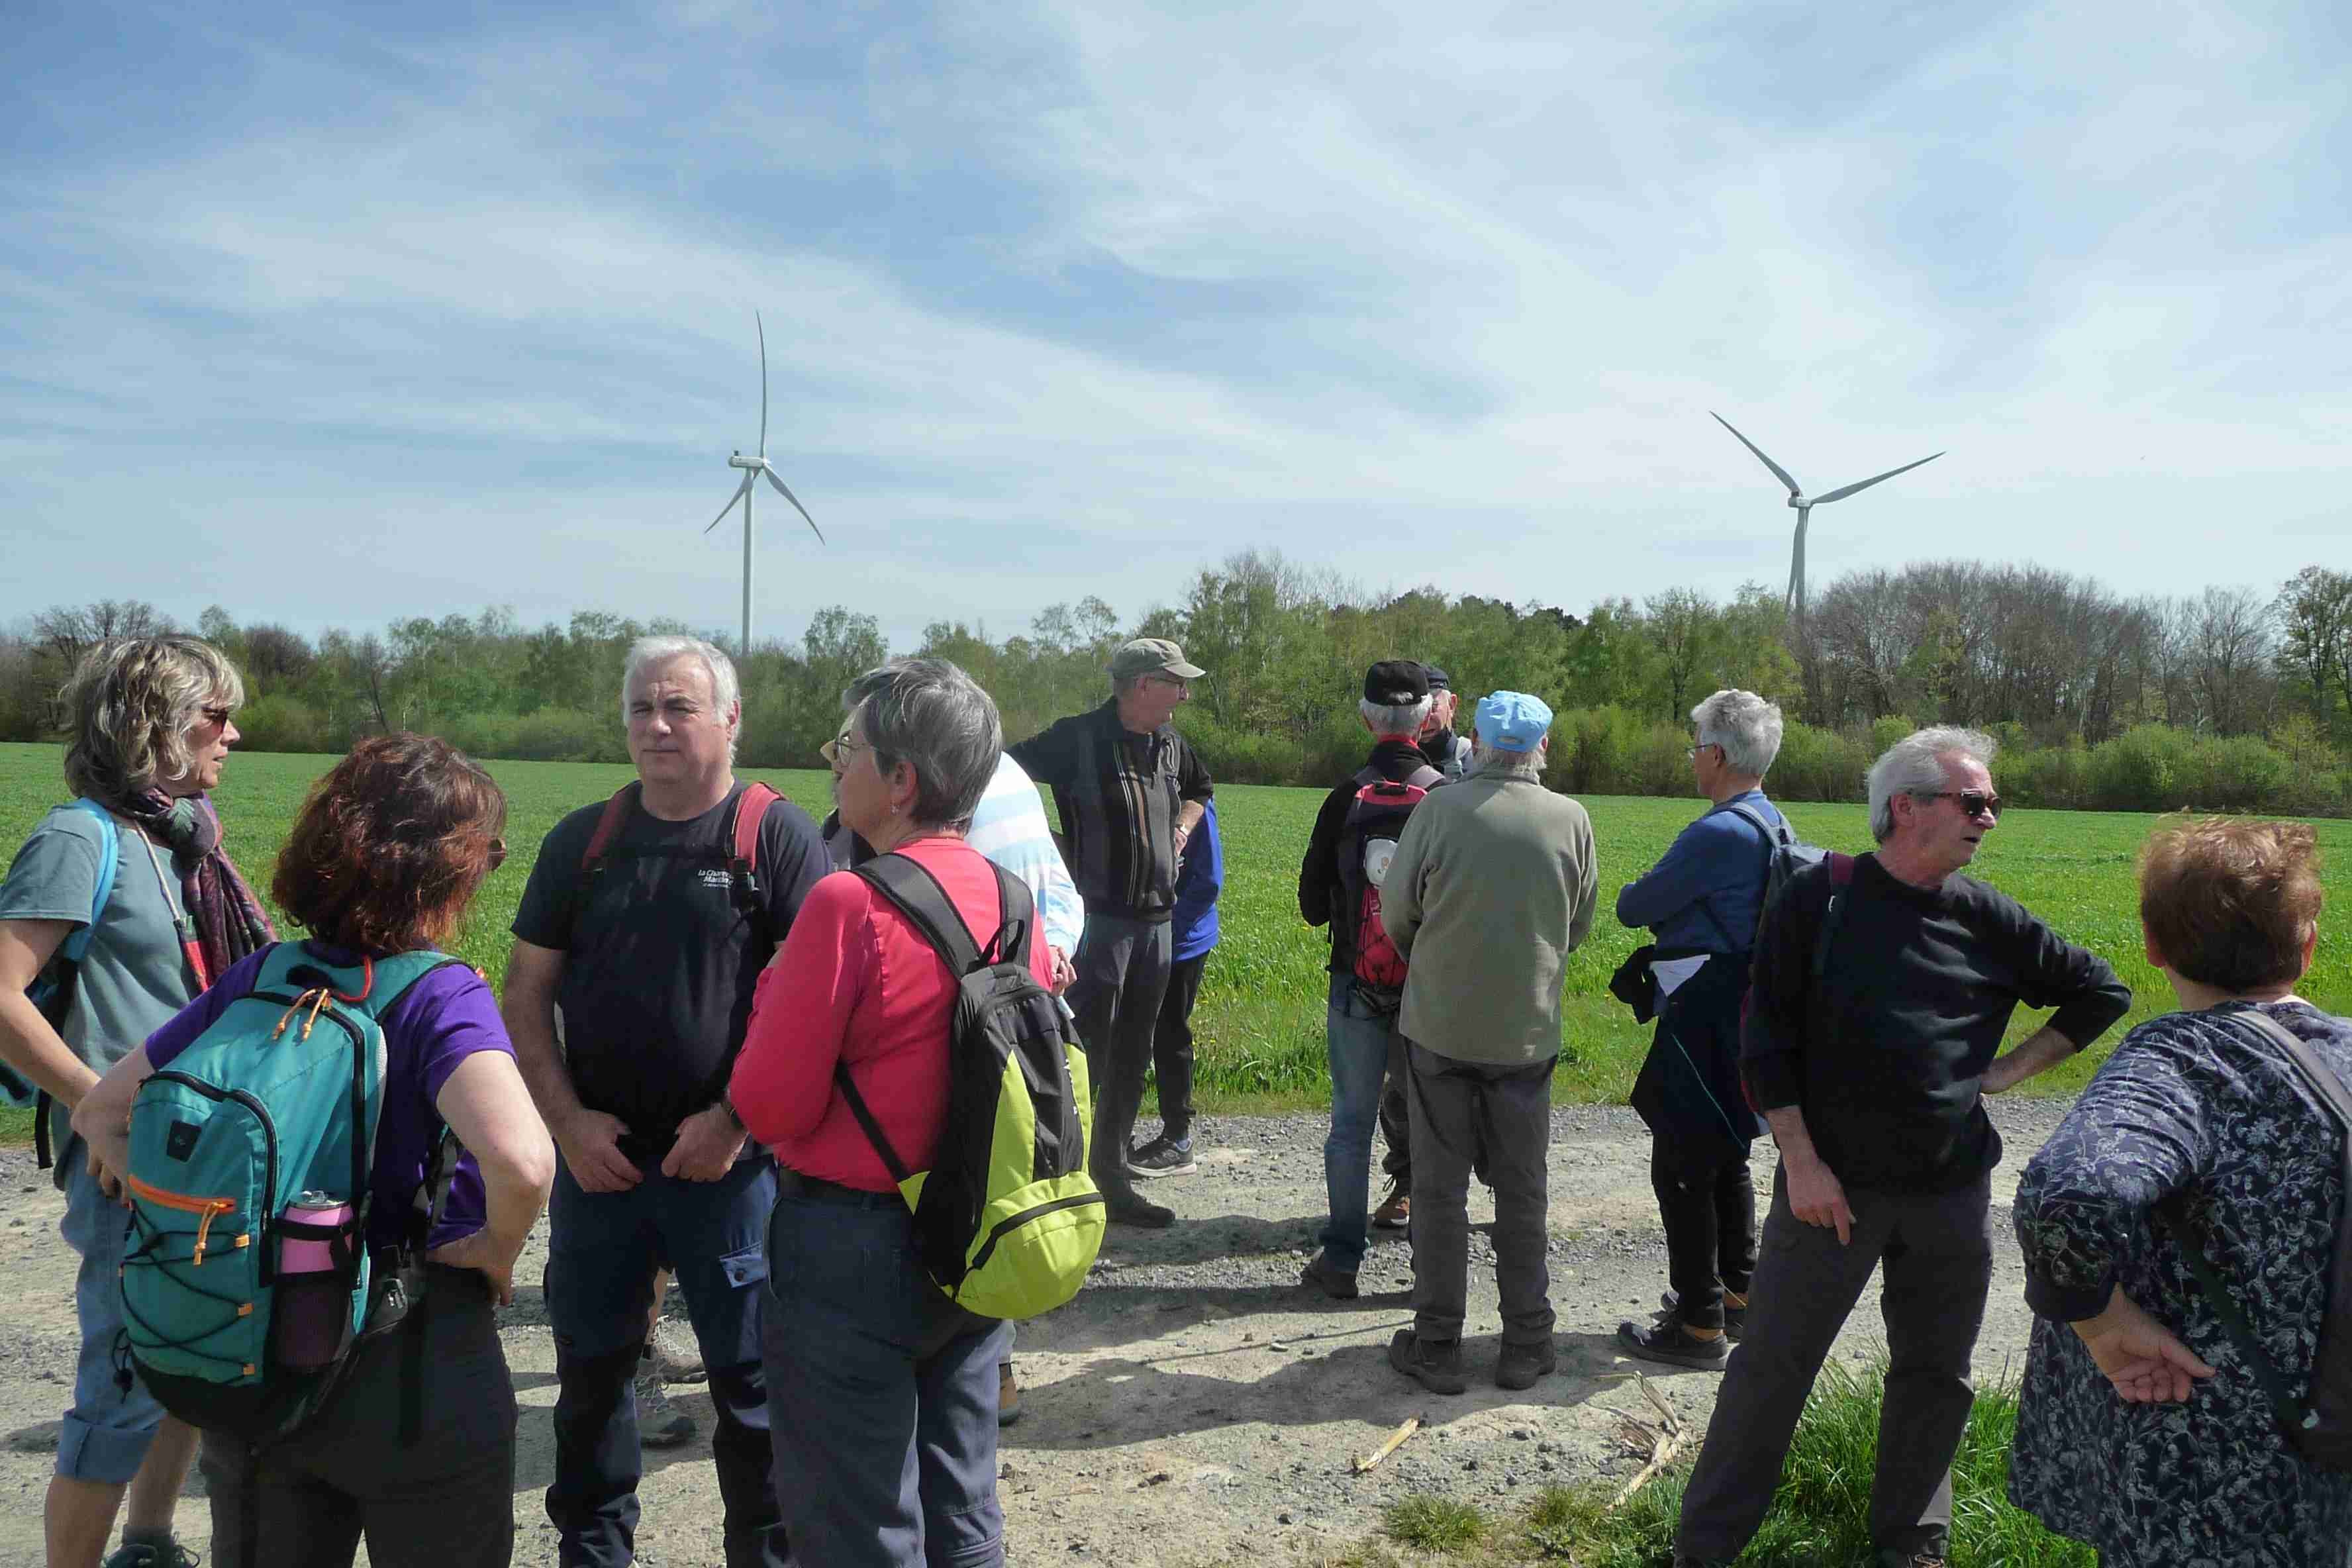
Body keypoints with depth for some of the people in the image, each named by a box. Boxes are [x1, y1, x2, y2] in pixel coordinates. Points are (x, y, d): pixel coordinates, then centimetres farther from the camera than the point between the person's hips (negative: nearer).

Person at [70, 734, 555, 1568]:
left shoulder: (255, 981, -3)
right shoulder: (441, 996, -20)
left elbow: (101, 1113, 7)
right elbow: (521, 1162, -37)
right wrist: (497, 1248, -18)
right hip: (410, 1367, -5)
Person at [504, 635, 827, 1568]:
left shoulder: (776, 835, -6)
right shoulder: (583, 841, 7)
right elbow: (527, 993, 8)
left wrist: (735, 1121, -15)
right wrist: (567, 1121, -3)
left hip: (730, 1161, -4)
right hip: (596, 1157, 4)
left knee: (752, 1377, 6)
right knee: (592, 1368, 16)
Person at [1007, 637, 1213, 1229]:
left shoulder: (1170, 743, 10)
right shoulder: (1077, 739, -12)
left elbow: (1198, 790, 31)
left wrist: (1183, 827, 12)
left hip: (1156, 920, 7)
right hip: (1099, 919, -7)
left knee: (1131, 1062, 13)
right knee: (1084, 1058, -4)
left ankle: (1111, 1178, 24)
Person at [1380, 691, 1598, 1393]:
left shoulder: (1440, 808, -12)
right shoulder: (1571, 819, -5)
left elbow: (1396, 914, -4)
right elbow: (1578, 927, 6)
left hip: (1439, 1024, -1)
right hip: (1528, 1029, 2)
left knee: (1439, 1186, 9)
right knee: (1522, 1189, 14)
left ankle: (1436, 1344, 16)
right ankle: (1526, 1344, 22)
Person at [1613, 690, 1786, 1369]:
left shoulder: (1717, 834, -22)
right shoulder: (1773, 824, 9)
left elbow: (1635, 907, -12)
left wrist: (1633, 892, 8)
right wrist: (1664, 902, 7)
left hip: (1702, 1027, -10)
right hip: (1743, 1016, 10)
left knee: (1681, 1170, 0)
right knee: (1725, 1161, 22)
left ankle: (1699, 1326, 8)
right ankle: (1738, 1294, 34)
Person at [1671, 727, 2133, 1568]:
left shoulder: (1989, 919, 2)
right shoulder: (1818, 899, -8)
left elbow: (2100, 992, 15)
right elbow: (1766, 1041, -7)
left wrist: (2006, 1071, 6)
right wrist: (1802, 1161, -11)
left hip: (1953, 1191, 4)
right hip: (1833, 1184, -4)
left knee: (1935, 1374, 15)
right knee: (1771, 1366, 3)